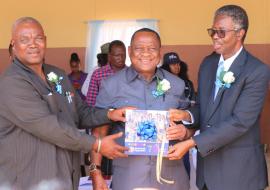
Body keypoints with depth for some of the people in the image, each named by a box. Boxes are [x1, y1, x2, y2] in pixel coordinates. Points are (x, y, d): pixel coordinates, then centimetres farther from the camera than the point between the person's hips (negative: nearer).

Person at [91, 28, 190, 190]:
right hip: (128, 175, -2)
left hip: (171, 174, 2)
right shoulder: (111, 85, -2)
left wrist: (183, 131, -11)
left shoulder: (177, 84, 4)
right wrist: (96, 172, -7)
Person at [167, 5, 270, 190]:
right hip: (207, 159, 6)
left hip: (239, 167, -5)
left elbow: (239, 122, -21)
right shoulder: (208, 63, 6)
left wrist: (191, 143, -24)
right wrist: (187, 115, -12)